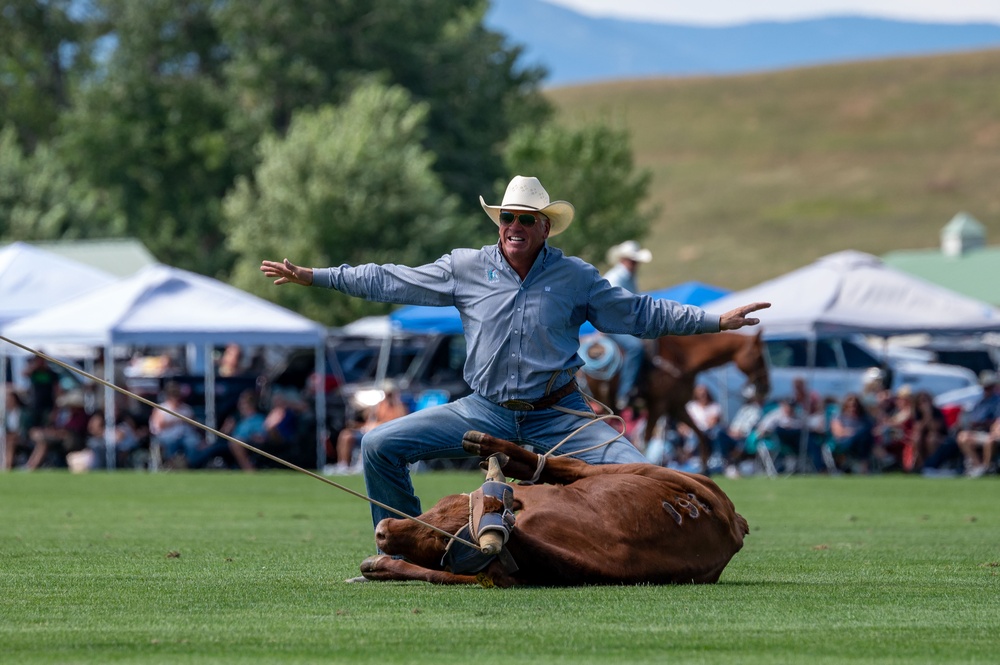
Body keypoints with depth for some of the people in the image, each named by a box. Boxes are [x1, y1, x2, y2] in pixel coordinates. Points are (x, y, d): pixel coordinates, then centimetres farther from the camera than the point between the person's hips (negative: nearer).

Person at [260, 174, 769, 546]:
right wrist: (310, 277, 6)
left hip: (557, 416, -1)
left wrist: (716, 321, -3)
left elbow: (640, 313, 5)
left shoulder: (575, 277, 1)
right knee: (380, 446, -10)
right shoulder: (464, 269, 2)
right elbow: (389, 282, 7)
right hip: (485, 413, 1)